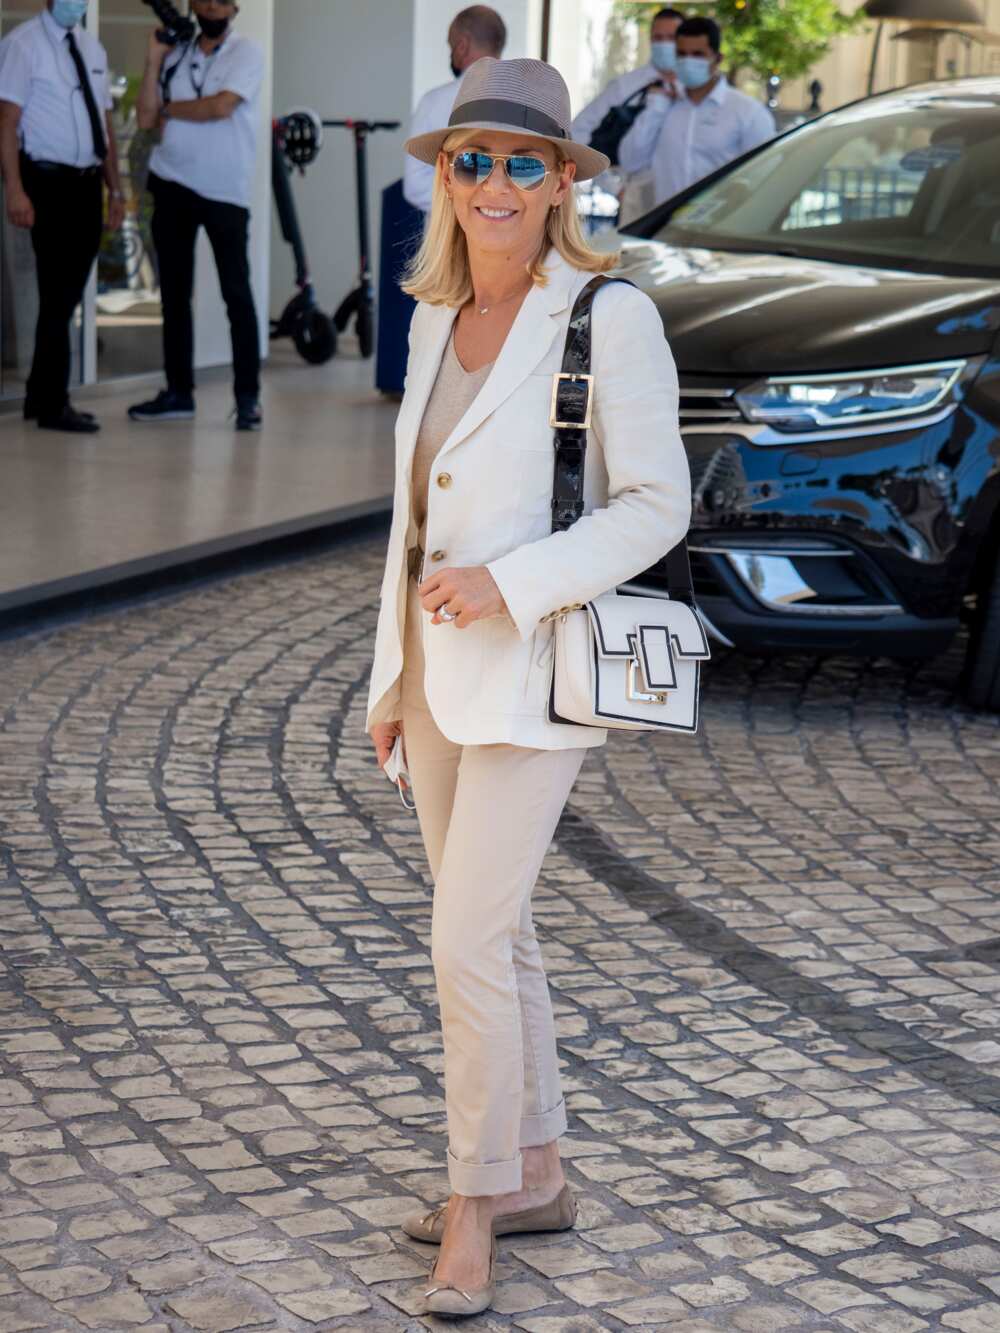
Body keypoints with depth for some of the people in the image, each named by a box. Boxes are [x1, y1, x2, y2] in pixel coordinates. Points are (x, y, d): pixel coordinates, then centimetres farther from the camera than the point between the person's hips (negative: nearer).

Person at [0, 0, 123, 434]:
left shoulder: (93, 48, 14)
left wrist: (115, 190, 13)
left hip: (88, 183, 7)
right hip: (49, 181, -7)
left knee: (68, 295, 10)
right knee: (58, 296, -5)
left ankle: (41, 397, 20)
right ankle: (53, 405, 2)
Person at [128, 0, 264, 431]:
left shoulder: (247, 53, -3)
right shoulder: (176, 54, 8)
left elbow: (220, 106, -18)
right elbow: (146, 118, 3)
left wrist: (170, 108, -3)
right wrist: (154, 59, -3)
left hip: (225, 190, -5)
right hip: (172, 185, 5)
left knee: (237, 293, -5)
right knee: (174, 292, 9)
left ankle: (247, 397, -1)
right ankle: (178, 392, 17)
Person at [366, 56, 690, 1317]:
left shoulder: (610, 317, -14)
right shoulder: (437, 318, 8)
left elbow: (657, 506, -13)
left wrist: (511, 585, -23)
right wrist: (393, 676, 15)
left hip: (537, 667, -7)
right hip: (440, 660, 7)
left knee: (467, 942, -9)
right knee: (489, 932, 14)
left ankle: (474, 1203, 8)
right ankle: (533, 1177, 28)